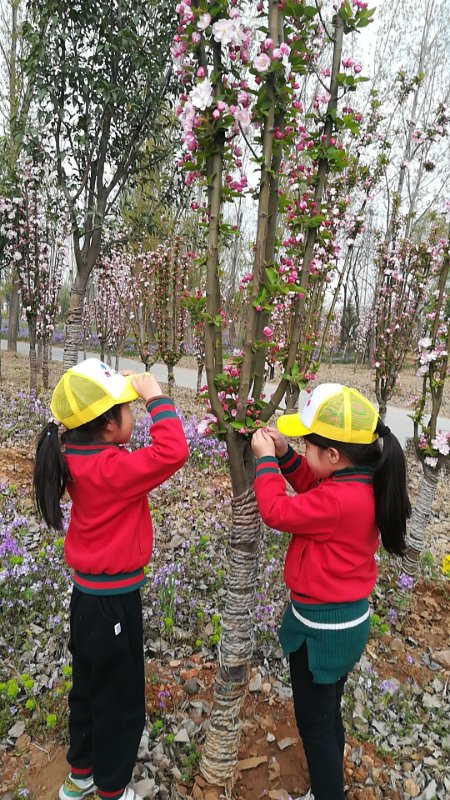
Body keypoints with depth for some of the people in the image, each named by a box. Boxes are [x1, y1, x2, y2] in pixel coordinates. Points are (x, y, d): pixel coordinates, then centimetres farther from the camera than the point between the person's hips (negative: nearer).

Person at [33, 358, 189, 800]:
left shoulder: (79, 458, -4)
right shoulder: (110, 469, -29)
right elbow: (173, 451, -39)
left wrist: (131, 390, -1)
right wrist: (155, 397, -27)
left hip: (90, 593, 9)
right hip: (112, 600, -9)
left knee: (89, 688, 27)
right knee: (120, 699, 14)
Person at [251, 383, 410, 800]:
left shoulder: (340, 499, -33)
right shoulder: (363, 484, -6)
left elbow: (277, 512, -23)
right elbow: (314, 488, 10)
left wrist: (265, 458, -13)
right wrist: (284, 454, -3)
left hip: (323, 626, -9)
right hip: (347, 617, 9)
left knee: (314, 722, 14)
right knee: (327, 714, 29)